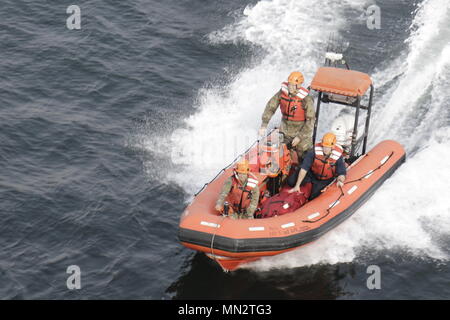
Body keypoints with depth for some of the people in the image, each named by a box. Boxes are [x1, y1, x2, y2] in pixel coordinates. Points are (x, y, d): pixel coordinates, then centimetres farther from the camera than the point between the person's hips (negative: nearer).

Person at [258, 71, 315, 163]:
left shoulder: (306, 99, -23)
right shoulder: (283, 92, -11)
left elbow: (310, 120, -18)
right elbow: (270, 107, -2)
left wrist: (300, 137, -19)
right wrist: (264, 124, -10)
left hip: (302, 131, -4)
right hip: (285, 130, 4)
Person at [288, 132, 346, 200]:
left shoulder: (338, 156, -26)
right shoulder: (315, 151, -27)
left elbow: (342, 173, -19)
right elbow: (304, 168, -26)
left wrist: (340, 180, -45)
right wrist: (297, 185, -28)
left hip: (325, 181, -1)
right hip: (312, 174, 1)